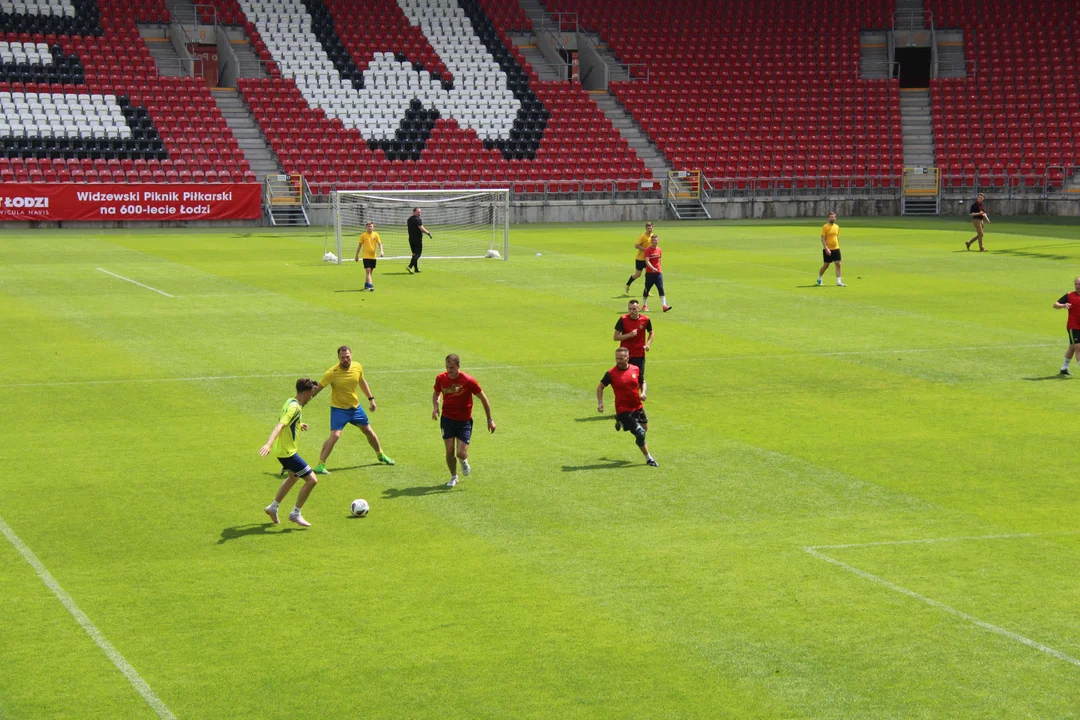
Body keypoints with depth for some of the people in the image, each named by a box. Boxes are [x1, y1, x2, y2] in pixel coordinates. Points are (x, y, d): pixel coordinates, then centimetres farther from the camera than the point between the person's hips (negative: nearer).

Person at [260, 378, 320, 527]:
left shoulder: (290, 402, 7)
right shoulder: (295, 407, -22)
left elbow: (283, 421, 24)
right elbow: (280, 425, -34)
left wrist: (298, 425, 39)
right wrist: (269, 444, -46)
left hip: (282, 449, 11)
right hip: (287, 452, -11)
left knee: (294, 477, 32)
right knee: (312, 480, -9)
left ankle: (273, 507, 40)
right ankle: (295, 514, 2)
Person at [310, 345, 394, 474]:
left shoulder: (357, 367, -9)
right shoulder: (332, 373, -23)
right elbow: (317, 388, -19)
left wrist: (371, 398, 13)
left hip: (355, 407, 5)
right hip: (339, 409, -5)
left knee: (369, 432, 18)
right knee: (335, 435, -22)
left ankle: (381, 455, 43)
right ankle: (320, 465, -16)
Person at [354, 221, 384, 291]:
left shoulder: (376, 235, 2)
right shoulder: (363, 235, -3)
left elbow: (379, 244, -1)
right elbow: (360, 245, 4)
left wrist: (381, 251, -19)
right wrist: (357, 255, 6)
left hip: (373, 256, 3)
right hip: (366, 256, -3)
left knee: (370, 272, 14)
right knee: (368, 271, -13)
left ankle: (366, 284, 31)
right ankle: (370, 286, -20)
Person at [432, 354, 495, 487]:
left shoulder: (469, 381, -16)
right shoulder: (441, 378, -7)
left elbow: (483, 398, -5)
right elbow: (436, 393, 15)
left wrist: (490, 420, -2)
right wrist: (435, 406, -7)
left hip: (464, 421, -2)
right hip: (447, 419, 2)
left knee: (461, 454, -9)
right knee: (449, 451, -1)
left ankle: (464, 461, 30)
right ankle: (453, 477, 25)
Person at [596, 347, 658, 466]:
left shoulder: (635, 369, -2)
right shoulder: (611, 374, -12)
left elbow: (642, 383, 16)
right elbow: (600, 387, 2)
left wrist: (642, 393, -4)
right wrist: (600, 403, -9)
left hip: (638, 407, 5)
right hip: (623, 410, -5)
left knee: (645, 429, 21)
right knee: (640, 433, -12)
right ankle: (648, 459, 7)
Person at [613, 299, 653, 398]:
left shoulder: (645, 320, -6)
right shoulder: (623, 320, -10)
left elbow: (651, 333, 13)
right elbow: (615, 337, -9)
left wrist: (648, 344, -4)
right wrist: (629, 335, -22)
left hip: (639, 355, 0)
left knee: (640, 378, -5)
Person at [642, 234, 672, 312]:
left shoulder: (659, 250, 8)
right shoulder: (648, 250, -9)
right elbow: (647, 261, -20)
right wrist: (652, 268, -34)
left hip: (658, 273, 3)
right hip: (649, 273, -3)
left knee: (661, 289, -8)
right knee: (647, 290, 7)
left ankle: (664, 306, -15)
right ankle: (644, 306, 22)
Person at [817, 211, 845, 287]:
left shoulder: (837, 227, 9)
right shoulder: (825, 227, -9)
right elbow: (823, 239, -13)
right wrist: (826, 248, -22)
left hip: (836, 249, 4)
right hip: (827, 250, -4)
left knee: (838, 264, -6)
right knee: (826, 265, 5)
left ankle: (839, 282, -6)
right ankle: (819, 278, 28)